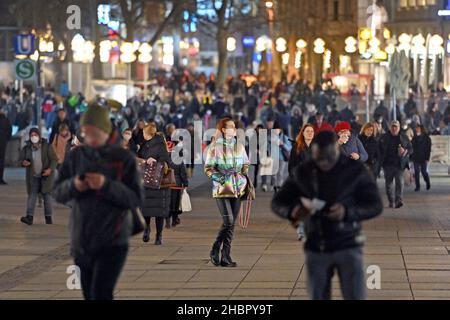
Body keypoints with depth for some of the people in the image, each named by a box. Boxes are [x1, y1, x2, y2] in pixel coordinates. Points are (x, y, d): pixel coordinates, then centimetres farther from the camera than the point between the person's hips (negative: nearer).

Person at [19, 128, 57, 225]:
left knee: (47, 195, 4)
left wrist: (50, 169, -22)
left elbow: (54, 159, -6)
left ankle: (49, 217, 12)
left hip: (45, 176, -2)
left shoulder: (47, 147, -6)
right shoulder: (27, 148, 1)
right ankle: (29, 217, -12)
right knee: (32, 195, -6)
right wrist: (23, 162, -15)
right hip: (33, 177, 2)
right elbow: (21, 158, 10)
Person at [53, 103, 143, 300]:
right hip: (81, 241, 4)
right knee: (90, 296, 11)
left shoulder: (123, 158, -6)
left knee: (100, 295, -15)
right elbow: (58, 194, 6)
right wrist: (73, 185, -16)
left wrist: (106, 185, -22)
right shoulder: (75, 156, 4)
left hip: (113, 241, -4)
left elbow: (136, 200, -9)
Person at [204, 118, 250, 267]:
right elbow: (208, 168, -2)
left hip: (237, 189, 5)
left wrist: (243, 177, 8)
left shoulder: (239, 147, 11)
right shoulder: (215, 147, -3)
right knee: (228, 221, -15)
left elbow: (246, 165, 22)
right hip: (221, 188, -5)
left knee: (232, 223, 2)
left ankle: (226, 256, 6)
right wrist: (220, 177, -14)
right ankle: (215, 250, 1)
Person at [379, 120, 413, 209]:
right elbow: (380, 149, 14)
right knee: (388, 183, 5)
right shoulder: (384, 137, 9)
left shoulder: (404, 138, 8)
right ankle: (391, 201, 16)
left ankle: (399, 201, -20)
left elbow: (411, 149, 11)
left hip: (400, 164, -2)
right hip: (388, 164, 2)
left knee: (399, 182, -14)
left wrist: (405, 151, -11)